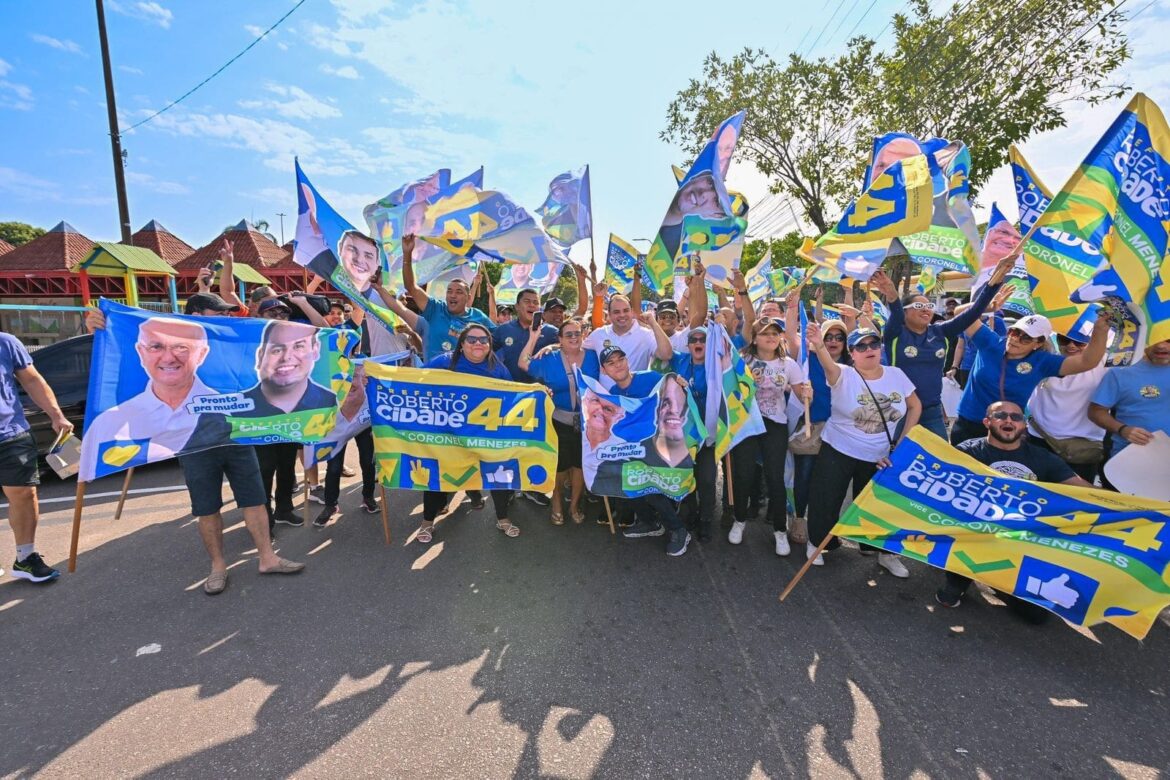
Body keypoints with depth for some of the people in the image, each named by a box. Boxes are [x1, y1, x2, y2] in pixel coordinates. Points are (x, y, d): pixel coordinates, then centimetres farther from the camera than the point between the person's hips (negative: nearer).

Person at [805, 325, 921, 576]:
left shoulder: (896, 375, -3)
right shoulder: (844, 375, -16)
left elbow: (915, 406, 9)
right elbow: (829, 365, -40)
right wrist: (819, 345, -62)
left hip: (878, 456, 3)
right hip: (838, 451, -3)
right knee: (826, 500, 6)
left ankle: (886, 553, 35)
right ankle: (815, 543, 30)